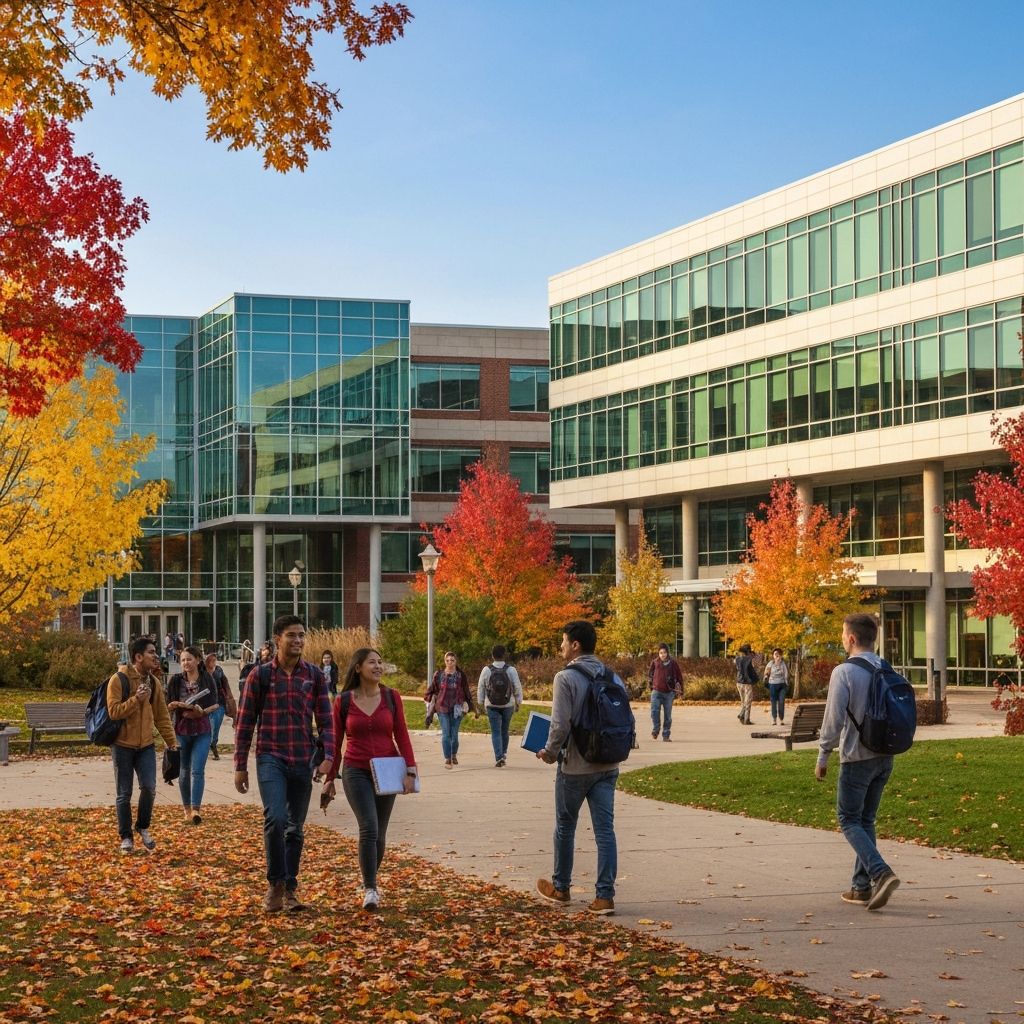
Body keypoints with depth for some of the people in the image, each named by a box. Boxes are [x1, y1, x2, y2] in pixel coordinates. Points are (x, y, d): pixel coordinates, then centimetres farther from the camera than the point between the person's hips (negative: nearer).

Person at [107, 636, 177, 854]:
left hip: (146, 745, 4)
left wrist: (172, 742, 7)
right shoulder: (118, 680, -11)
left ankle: (143, 827, 15)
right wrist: (136, 699, -27)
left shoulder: (154, 682, 7)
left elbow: (162, 715, 11)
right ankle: (126, 837, 15)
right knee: (124, 794, 2)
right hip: (123, 745, -4)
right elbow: (114, 712, -18)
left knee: (149, 787, -8)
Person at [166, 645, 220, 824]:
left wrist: (203, 711, -14)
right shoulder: (175, 680, 1)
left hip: (202, 730, -1)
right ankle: (187, 809, 20)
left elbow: (215, 704, 4)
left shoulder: (207, 680, 0)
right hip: (181, 730, 2)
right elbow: (167, 705, 2)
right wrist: (177, 705, -19)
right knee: (185, 770, 9)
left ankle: (196, 809, -15)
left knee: (198, 770, -11)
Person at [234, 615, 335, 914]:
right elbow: (244, 722, 2)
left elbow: (325, 720, 5)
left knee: (295, 827, 9)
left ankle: (290, 889, 20)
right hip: (270, 758, -3)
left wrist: (328, 757, -7)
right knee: (275, 818, -20)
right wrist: (240, 766, 0)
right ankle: (275, 884, -6)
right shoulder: (260, 675, -1)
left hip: (303, 761, 3)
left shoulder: (314, 675, 5)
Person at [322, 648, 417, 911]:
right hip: (356, 772, -2)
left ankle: (369, 882, 29)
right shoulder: (343, 702, -1)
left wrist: (410, 770, -8)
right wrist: (330, 778, 7)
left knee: (379, 833, 9)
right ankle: (370, 889, -12)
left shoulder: (391, 697, 1)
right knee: (369, 828, -17)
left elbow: (402, 736, 1)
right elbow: (336, 742, 5)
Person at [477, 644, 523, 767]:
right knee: (504, 730, 18)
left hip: (492, 706, -1)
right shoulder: (511, 670, -7)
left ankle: (499, 757, -9)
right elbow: (517, 687, -2)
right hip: (508, 705, 1)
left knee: (496, 732, 1)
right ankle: (504, 753, 28)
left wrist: (481, 703, 13)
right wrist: (518, 703, 11)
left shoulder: (486, 670, -6)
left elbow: (480, 688, 1)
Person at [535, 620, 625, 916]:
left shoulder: (566, 678, -13)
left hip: (575, 767, -5)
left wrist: (550, 753, -2)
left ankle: (560, 887, 27)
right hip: (607, 766, 5)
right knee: (605, 830, 4)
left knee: (565, 827, 13)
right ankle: (605, 895, 0)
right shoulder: (612, 678, 6)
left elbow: (560, 725, -18)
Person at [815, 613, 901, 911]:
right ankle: (862, 886, 16)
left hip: (857, 757, -7)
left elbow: (834, 718, -15)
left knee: (849, 820, 1)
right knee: (866, 820, 15)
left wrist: (823, 756, -6)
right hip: (884, 757, 7)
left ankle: (881, 873, -17)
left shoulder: (844, 672, -14)